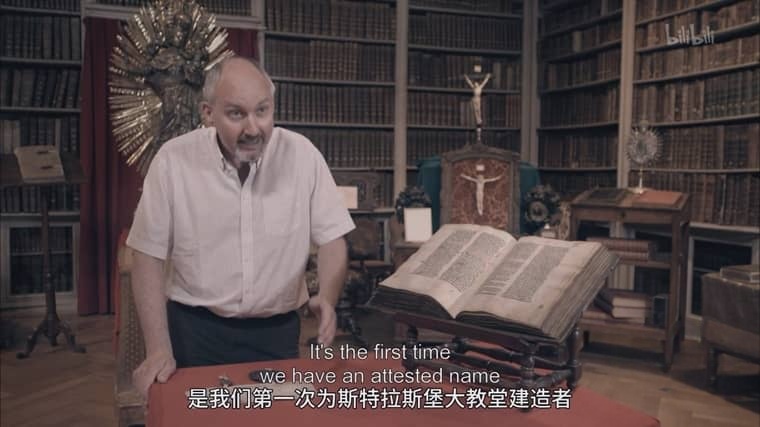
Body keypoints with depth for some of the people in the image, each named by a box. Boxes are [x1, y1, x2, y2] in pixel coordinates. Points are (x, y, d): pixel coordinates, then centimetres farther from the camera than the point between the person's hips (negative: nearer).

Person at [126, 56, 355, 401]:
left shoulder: (302, 155, -9)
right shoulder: (173, 160, -11)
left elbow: (331, 239, -3)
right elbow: (150, 256, -5)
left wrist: (327, 297, -22)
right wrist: (158, 349, -11)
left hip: (276, 330, 1)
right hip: (194, 329, -1)